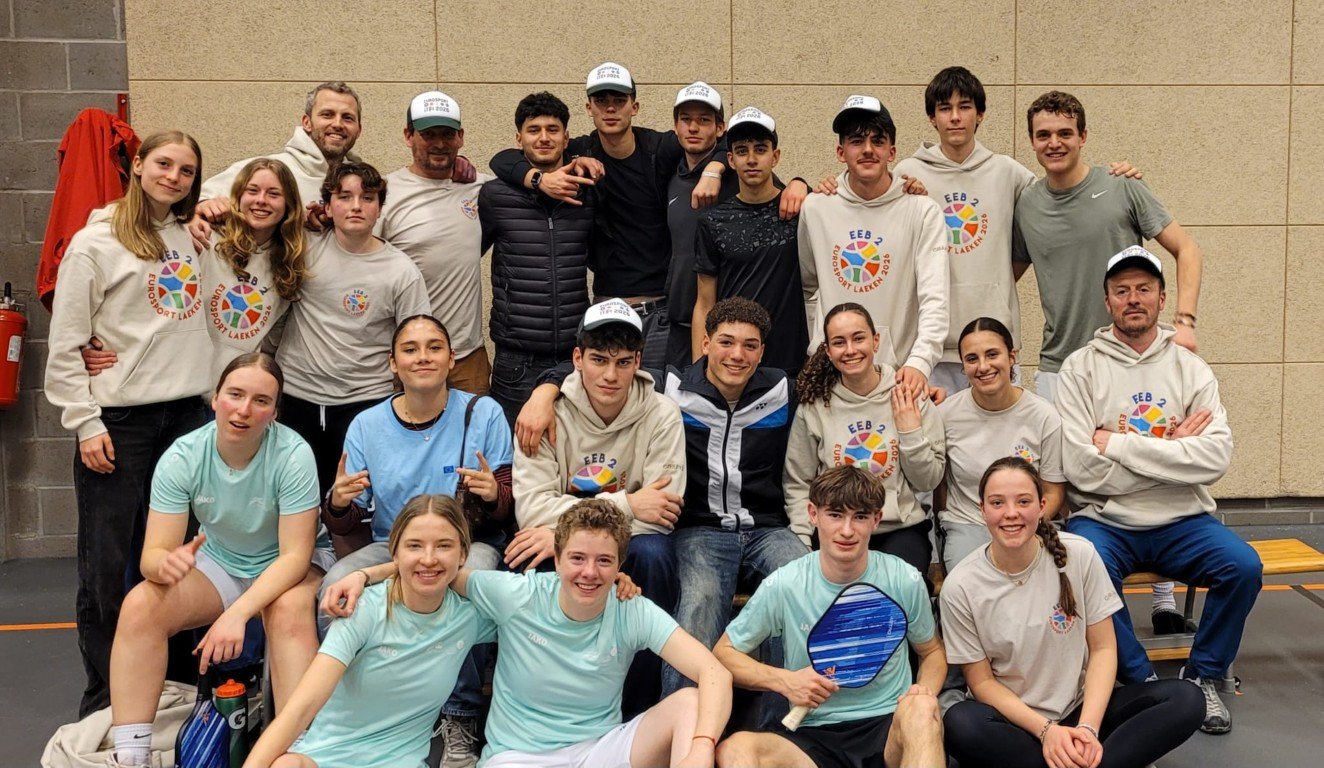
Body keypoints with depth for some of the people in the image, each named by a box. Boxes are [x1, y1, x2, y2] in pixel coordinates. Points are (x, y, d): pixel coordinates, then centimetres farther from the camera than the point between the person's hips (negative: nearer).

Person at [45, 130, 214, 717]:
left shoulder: (194, 238, 11)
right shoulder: (96, 242, -4)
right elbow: (64, 346, -5)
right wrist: (85, 424, -9)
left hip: (188, 414, 5)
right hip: (118, 421, -5)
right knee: (108, 566, 1)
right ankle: (104, 701, 12)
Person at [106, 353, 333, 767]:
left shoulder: (293, 454, -27)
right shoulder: (182, 457, -18)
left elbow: (294, 555, -26)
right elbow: (154, 552, -17)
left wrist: (237, 613, -39)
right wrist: (166, 563, -43)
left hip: (290, 566, -3)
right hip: (218, 563, 3)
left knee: (289, 611, -36)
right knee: (139, 606, -21)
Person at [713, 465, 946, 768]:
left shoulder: (905, 581, 0)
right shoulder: (782, 586, -4)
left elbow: (932, 652, 16)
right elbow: (725, 652, 7)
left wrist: (925, 693, -7)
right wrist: (783, 680, -11)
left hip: (890, 724, 0)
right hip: (814, 733, 0)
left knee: (921, 708, -36)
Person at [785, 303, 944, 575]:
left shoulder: (911, 398, 1)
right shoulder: (814, 405, -1)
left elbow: (928, 482, 5)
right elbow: (798, 485, 3)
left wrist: (911, 432, -9)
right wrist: (803, 545, -9)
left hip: (900, 529, 1)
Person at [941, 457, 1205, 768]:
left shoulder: (1079, 555, -8)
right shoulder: (961, 586, -12)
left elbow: (1103, 648, -3)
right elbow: (982, 682, -5)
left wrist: (1087, 727, -17)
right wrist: (1045, 730, -19)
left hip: (1082, 708, 2)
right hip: (1013, 718, -1)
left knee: (1184, 700, -20)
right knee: (959, 724, -35)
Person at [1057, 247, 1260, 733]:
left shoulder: (1190, 368, 4)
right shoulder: (1081, 368, -2)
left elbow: (1216, 457, -12)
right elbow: (1081, 469, -14)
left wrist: (1117, 443, -16)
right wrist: (1168, 447, -10)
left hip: (1181, 522, 2)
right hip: (1105, 521, -2)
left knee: (1244, 567, -22)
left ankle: (1203, 677, 3)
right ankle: (1141, 681, -8)